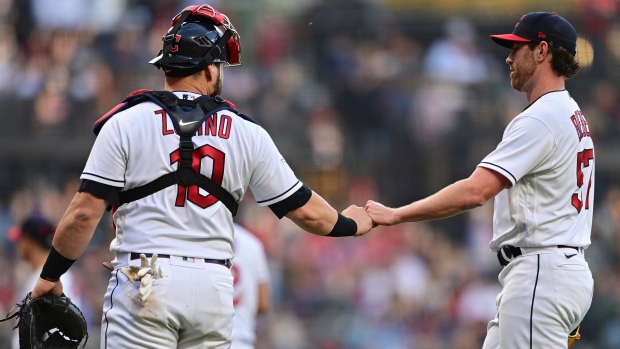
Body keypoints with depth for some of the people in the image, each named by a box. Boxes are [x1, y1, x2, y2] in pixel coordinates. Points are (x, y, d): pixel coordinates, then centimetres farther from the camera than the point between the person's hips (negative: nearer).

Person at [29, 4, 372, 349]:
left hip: (145, 282, -3)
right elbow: (304, 209, 12)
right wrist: (349, 224, 32)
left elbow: (85, 211, -4)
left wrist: (50, 276, 8)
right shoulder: (248, 133, 6)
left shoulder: (125, 123, -1)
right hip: (214, 288, 3)